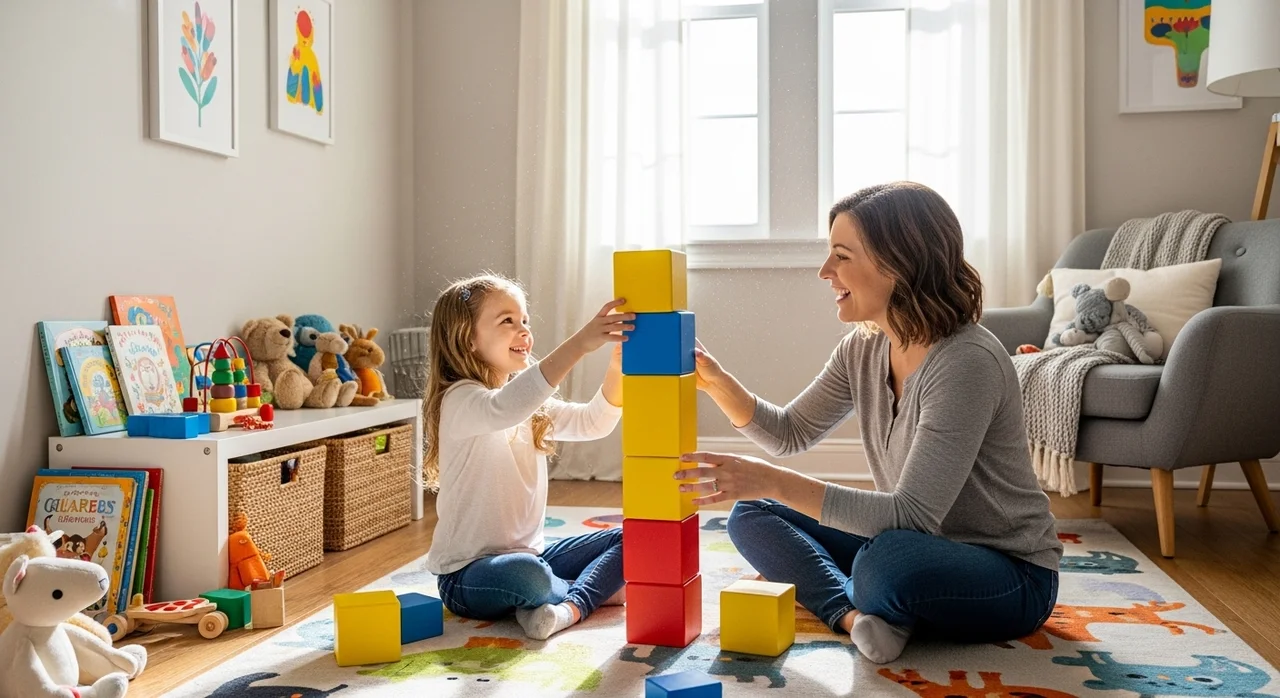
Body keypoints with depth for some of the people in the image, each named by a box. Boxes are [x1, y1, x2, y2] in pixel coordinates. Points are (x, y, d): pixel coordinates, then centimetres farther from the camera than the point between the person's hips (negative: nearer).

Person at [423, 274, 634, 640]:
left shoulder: (533, 407, 10)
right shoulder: (459, 400, -17)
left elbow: (593, 422, -1)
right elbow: (503, 409, -40)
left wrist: (618, 362, -20)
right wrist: (581, 343, -47)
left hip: (529, 554, 8)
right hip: (467, 575, -8)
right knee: (527, 575, -38)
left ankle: (571, 607, -20)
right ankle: (594, 590, -7)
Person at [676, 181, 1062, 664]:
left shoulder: (967, 362, -26)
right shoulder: (862, 348, -2)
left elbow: (912, 515, -31)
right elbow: (790, 434, 9)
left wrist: (774, 482, -37)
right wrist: (716, 382, -8)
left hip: (1010, 576, -7)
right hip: (910, 548, 8)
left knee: (888, 562, -39)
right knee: (751, 516, 1)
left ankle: (855, 610, -6)